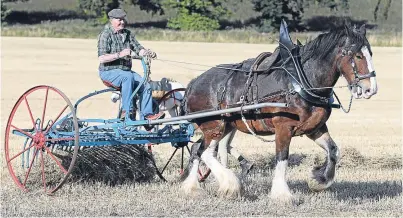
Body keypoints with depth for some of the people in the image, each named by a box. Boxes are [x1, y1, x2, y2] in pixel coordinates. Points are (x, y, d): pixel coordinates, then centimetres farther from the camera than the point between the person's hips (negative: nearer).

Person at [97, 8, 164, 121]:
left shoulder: (127, 34, 13)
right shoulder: (105, 35, -9)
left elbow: (138, 49, 9)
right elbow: (102, 58, -19)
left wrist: (148, 53, -14)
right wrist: (119, 55, -29)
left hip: (126, 70, 7)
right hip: (109, 71, -7)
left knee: (145, 85, -15)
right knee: (128, 77, -36)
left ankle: (146, 115, -12)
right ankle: (126, 111, -36)